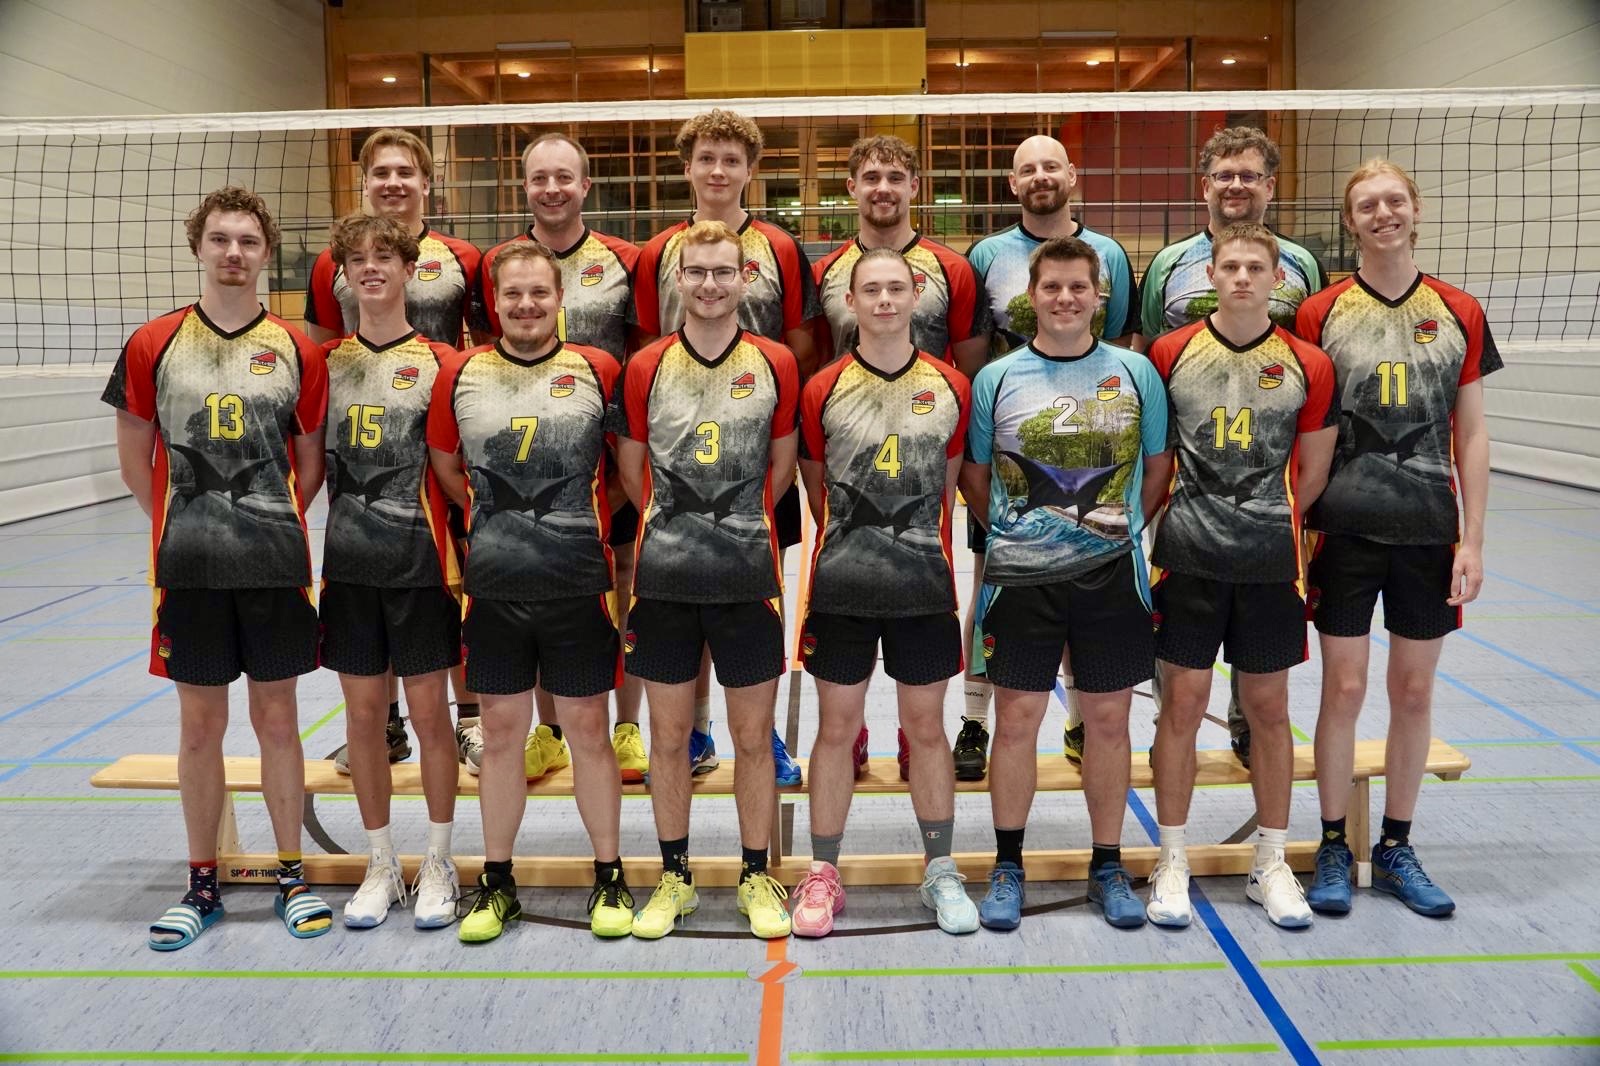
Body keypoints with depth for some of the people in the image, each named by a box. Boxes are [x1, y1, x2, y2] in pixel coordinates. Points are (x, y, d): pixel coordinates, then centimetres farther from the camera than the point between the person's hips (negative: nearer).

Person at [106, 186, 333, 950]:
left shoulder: (297, 350, 2)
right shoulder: (152, 346, 3)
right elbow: (135, 458, 9)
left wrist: (272, 522, 3)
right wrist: (182, 527, 5)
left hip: (276, 566, 0)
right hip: (188, 569, 1)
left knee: (276, 718, 8)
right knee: (200, 724, 9)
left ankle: (292, 875, 22)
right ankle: (202, 883, 23)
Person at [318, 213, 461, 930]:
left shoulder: (439, 362, -1)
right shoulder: (326, 360, 8)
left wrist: (456, 559, -3)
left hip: (420, 559, -3)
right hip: (349, 560, 3)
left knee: (428, 711, 3)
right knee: (363, 712, 9)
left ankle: (438, 864, 19)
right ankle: (381, 865, 24)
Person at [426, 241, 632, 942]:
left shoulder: (598, 372, 0)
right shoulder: (460, 375, 5)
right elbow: (444, 465, 15)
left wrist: (587, 523, 7)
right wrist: (496, 520, 10)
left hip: (579, 586, -1)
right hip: (493, 587, 2)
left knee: (587, 727, 6)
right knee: (501, 731, 10)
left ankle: (609, 877, 21)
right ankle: (496, 882, 24)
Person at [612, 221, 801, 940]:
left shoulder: (775, 365, 2)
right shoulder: (645, 367, 2)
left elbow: (781, 465, 10)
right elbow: (631, 470, 10)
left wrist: (736, 523, 10)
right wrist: (677, 524, 8)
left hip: (748, 575, 0)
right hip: (663, 576, 1)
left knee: (753, 735, 7)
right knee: (669, 733, 10)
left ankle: (757, 877, 24)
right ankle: (674, 877, 26)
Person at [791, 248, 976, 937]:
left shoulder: (950, 387, 4)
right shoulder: (823, 389, 0)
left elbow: (948, 480, 13)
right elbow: (815, 486, 9)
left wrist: (918, 541, 12)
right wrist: (853, 543, 11)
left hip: (924, 581, 1)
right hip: (841, 585, -1)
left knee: (926, 726, 10)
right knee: (836, 727, 6)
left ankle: (940, 872, 24)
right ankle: (822, 874, 19)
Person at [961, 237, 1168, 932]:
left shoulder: (1135, 372, 4)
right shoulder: (997, 378, 2)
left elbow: (1156, 467, 11)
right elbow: (973, 475, 10)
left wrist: (1119, 528, 5)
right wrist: (1014, 532, 6)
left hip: (1111, 573, 1)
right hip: (1020, 575, -1)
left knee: (1108, 718, 8)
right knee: (1016, 717, 4)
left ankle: (1108, 866, 24)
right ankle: (1008, 866, 19)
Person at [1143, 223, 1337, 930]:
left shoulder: (1308, 366, 2)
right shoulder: (1170, 354, 0)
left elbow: (1311, 473, 9)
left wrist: (1265, 524, 8)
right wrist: (1189, 519, 3)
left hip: (1270, 562, 1)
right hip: (1188, 559, -1)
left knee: (1268, 708, 9)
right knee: (1182, 704, 3)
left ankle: (1270, 864, 25)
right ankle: (1172, 862, 17)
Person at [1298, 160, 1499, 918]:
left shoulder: (1459, 313, 5)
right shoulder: (1320, 314, -1)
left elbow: (1471, 435, 5)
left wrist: (1472, 538, -1)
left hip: (1429, 529, 2)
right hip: (1346, 528, -2)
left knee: (1414, 691, 9)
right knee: (1343, 688, 3)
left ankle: (1395, 849, 25)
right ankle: (1333, 849, 18)